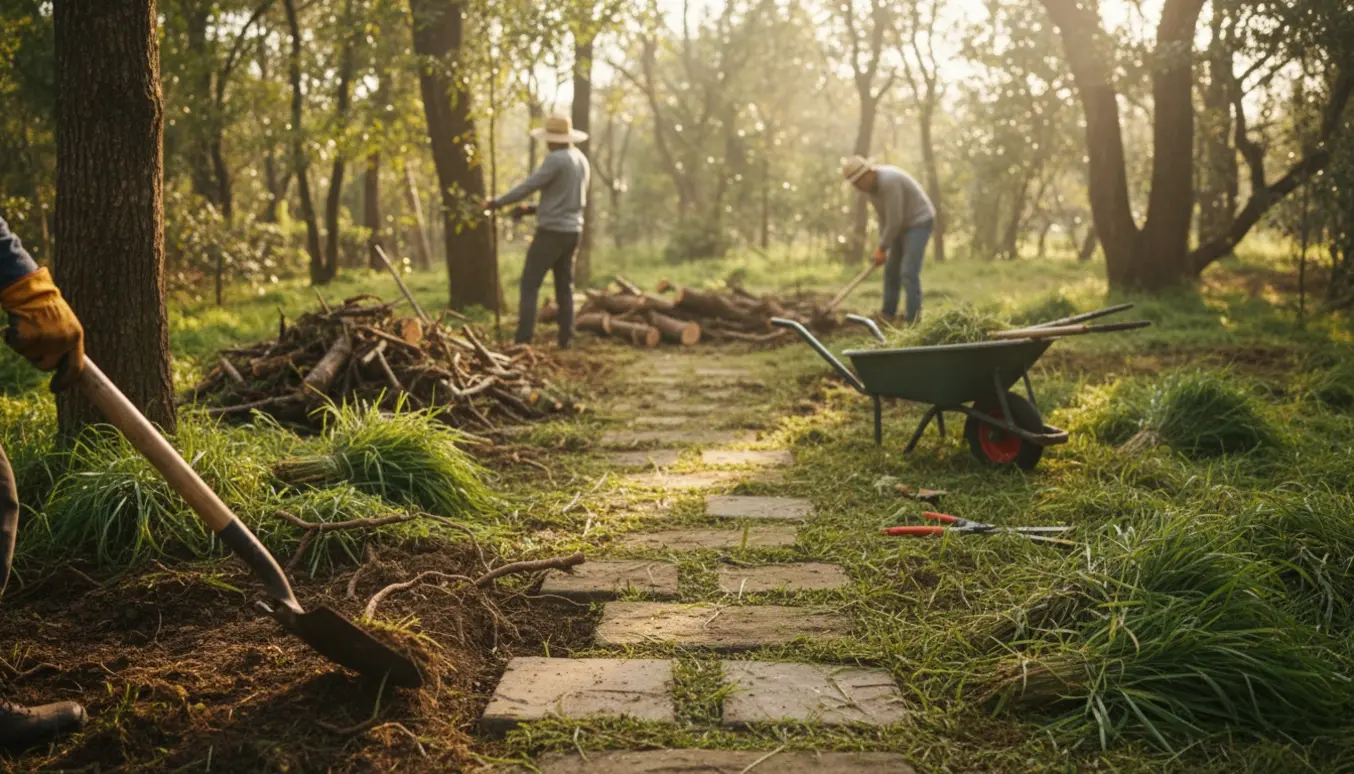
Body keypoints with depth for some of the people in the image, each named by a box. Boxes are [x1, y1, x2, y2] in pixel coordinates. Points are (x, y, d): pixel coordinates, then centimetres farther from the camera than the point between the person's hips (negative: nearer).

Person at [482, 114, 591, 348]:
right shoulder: (581, 160, 13)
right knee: (564, 286, 13)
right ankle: (566, 339, 13)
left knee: (530, 284, -5)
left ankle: (523, 339, -10)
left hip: (552, 231, -8)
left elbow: (528, 186, -17)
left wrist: (496, 202, -8)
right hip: (572, 230, 8)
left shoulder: (555, 159, -15)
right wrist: (532, 209, 19)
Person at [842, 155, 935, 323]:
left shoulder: (888, 182, -30)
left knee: (909, 273, -16)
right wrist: (882, 246, 4)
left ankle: (912, 320, -12)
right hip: (903, 225, 10)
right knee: (891, 270, 13)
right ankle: (888, 315, 23)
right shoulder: (871, 184, 0)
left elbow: (894, 220, -27)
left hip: (919, 223, -10)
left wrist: (882, 248, -16)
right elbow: (883, 216, 8)